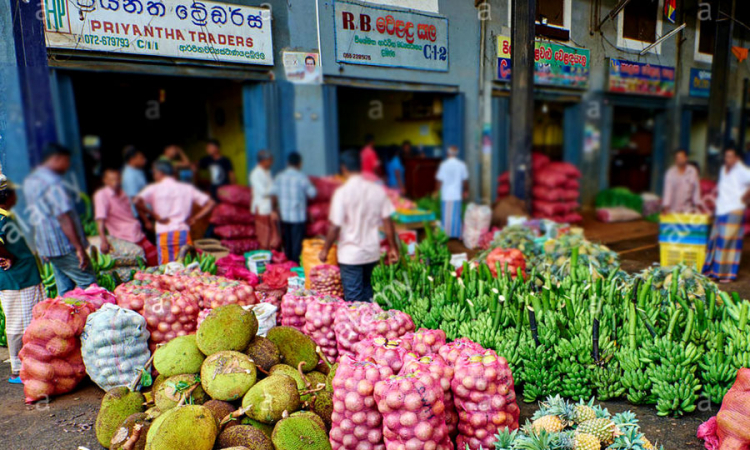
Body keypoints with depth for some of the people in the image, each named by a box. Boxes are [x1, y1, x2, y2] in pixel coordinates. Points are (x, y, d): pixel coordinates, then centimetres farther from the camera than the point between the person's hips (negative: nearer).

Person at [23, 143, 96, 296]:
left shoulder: (29, 180, 15)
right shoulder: (53, 182, -17)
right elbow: (64, 219, -22)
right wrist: (80, 248, -22)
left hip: (46, 246, 10)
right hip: (63, 245, -10)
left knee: (64, 288, 13)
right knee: (88, 283, -5)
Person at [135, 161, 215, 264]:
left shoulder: (154, 188, 4)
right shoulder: (187, 188, 12)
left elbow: (138, 202, -14)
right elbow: (210, 203, 9)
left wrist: (156, 217, -6)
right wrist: (194, 218, 8)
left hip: (164, 234, -2)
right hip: (184, 233, 2)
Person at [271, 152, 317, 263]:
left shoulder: (280, 176, 2)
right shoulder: (302, 177, -9)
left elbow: (273, 194, 1)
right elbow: (312, 193, -4)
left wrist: (275, 208, 13)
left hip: (283, 215, 5)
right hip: (298, 215, -4)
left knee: (286, 242, 14)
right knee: (297, 242, 1)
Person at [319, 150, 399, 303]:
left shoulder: (342, 192, -15)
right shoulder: (377, 190, -2)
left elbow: (335, 227, -15)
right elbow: (387, 222, -1)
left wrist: (325, 250, -2)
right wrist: (393, 247, 9)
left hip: (350, 254, -5)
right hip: (372, 252, 5)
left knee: (354, 298, 5)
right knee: (366, 288, 25)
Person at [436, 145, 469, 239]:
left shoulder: (444, 164, -8)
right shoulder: (462, 165, -2)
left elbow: (440, 180, -6)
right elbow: (465, 179, 5)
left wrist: (438, 191, 8)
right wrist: (466, 191, 19)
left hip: (446, 195, -2)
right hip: (457, 195, 2)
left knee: (447, 216, 6)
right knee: (457, 215, 11)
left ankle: (446, 235, 12)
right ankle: (457, 234, 16)